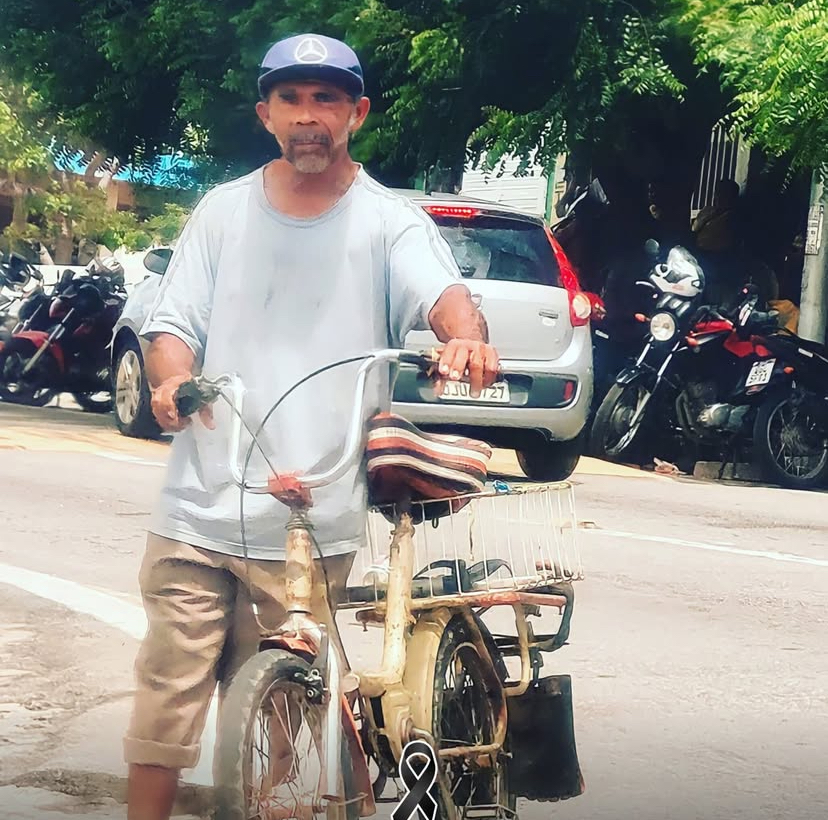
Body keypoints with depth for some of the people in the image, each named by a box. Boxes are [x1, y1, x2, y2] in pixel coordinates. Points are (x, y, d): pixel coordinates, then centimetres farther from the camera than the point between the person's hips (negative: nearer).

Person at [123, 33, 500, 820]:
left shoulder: (388, 222, 1)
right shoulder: (224, 209, 8)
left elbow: (443, 294, -16)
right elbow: (173, 320, 7)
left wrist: (467, 335, -40)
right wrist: (172, 377, -17)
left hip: (311, 525, -1)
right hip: (198, 512, 2)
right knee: (165, 701, 1)